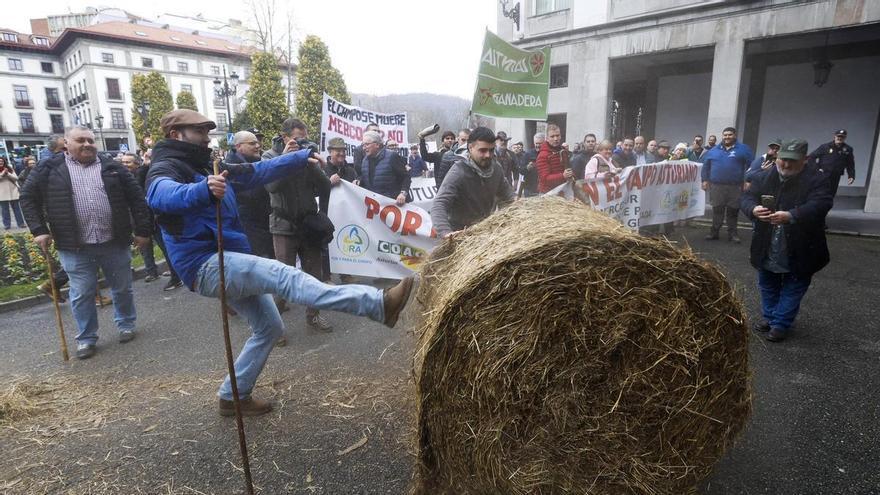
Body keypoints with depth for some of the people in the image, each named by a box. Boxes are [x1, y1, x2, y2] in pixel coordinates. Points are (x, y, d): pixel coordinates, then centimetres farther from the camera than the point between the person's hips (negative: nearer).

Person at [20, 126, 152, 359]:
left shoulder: (112, 167, 5)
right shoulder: (50, 168, 4)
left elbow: (136, 197, 4)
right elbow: (29, 197, 10)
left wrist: (142, 229, -1)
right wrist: (39, 230, 0)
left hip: (115, 242, 1)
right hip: (75, 247, 0)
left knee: (122, 288, 12)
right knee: (81, 294, 7)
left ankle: (126, 325, 31)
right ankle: (86, 338, 22)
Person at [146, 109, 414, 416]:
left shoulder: (207, 169, 18)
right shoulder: (166, 168, -6)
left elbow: (258, 172, 14)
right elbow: (161, 194, -31)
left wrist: (301, 157, 3)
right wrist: (203, 190, -53)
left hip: (228, 263, 10)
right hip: (206, 264, -9)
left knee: (269, 328, 12)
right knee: (282, 275, -28)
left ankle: (233, 396, 26)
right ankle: (378, 304, -40)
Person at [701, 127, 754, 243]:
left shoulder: (743, 149, 4)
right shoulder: (714, 150, 11)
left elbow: (751, 166, 0)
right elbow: (706, 166, 15)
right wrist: (705, 180, 6)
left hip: (735, 187, -1)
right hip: (716, 186, 2)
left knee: (733, 211, 5)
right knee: (717, 211, 6)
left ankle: (732, 234, 13)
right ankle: (714, 232, 13)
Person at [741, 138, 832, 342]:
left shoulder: (816, 179, -12)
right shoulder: (763, 177, -1)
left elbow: (820, 205, -25)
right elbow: (747, 197, -4)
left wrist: (791, 216, -42)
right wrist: (754, 209, -28)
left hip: (799, 251, -3)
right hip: (767, 248, 4)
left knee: (793, 288, 7)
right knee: (767, 286, 18)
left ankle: (781, 324, 20)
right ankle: (770, 316, 35)